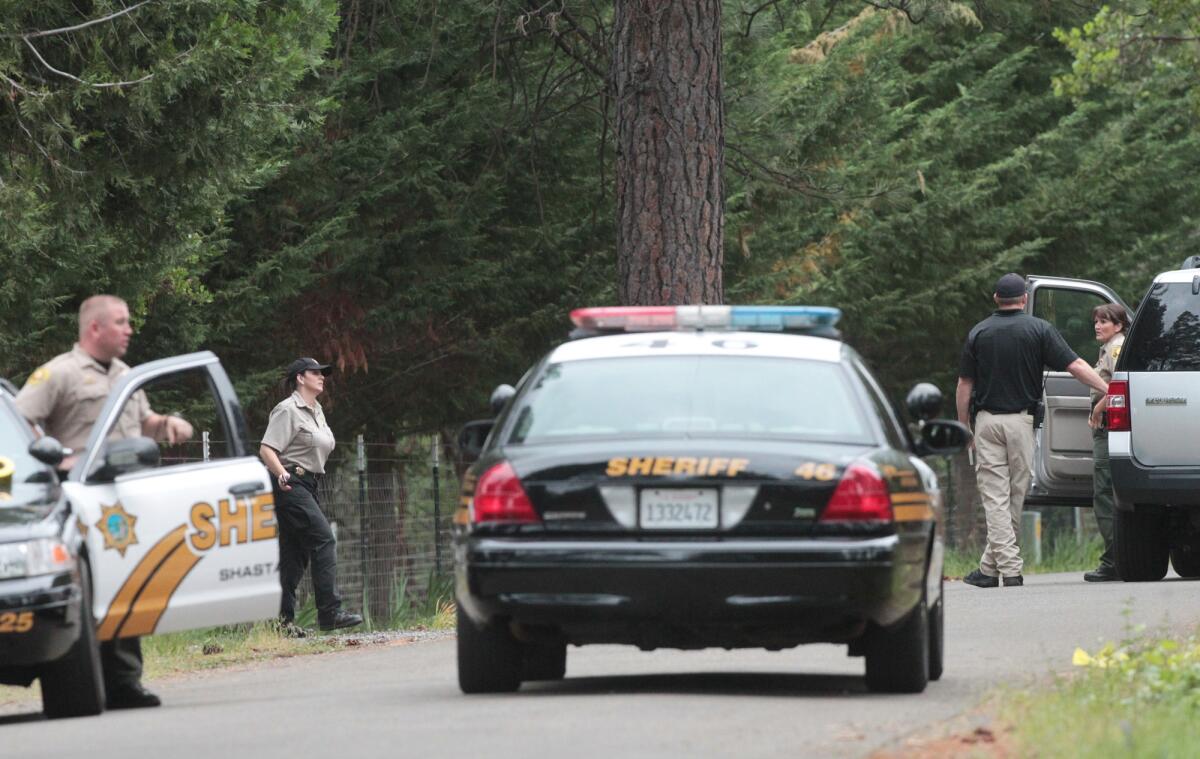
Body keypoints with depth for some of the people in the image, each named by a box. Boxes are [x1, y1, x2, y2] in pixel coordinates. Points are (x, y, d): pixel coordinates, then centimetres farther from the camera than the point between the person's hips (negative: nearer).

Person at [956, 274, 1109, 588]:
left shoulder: (978, 333, 3)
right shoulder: (1039, 329, -1)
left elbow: (964, 385, 4)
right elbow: (1075, 366, -7)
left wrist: (963, 427, 12)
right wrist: (1109, 391, -5)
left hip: (987, 420, 0)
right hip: (1021, 420, 0)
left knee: (995, 497, -1)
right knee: (1015, 495, 8)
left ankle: (1009, 568, -10)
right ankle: (990, 567, 11)